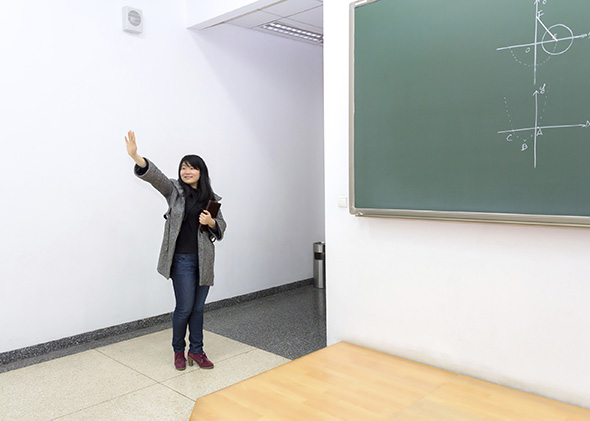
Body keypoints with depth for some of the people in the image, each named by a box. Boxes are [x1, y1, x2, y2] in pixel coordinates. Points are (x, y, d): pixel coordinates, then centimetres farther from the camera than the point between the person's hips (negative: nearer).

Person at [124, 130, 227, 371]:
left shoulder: (211, 199, 8)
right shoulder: (174, 190, -1)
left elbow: (221, 226, 14)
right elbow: (155, 176, -19)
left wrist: (211, 222, -10)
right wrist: (136, 156, -36)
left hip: (204, 259, 3)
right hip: (182, 259, -3)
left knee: (198, 308, 11)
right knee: (185, 308, 0)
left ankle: (196, 350, 25)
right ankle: (178, 350, 23)